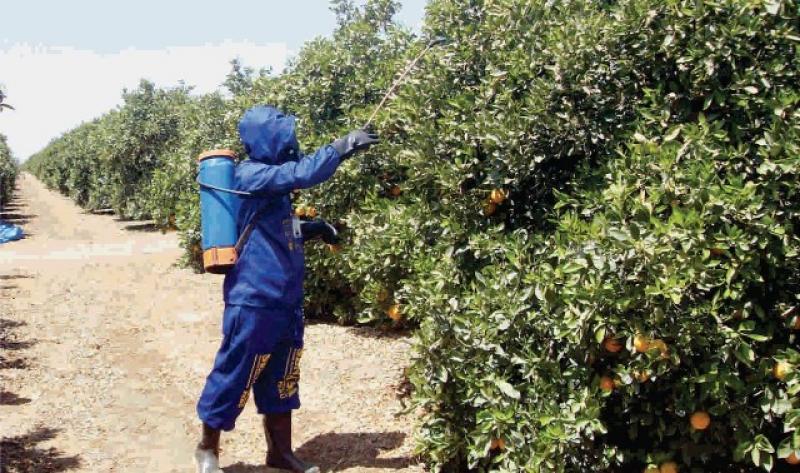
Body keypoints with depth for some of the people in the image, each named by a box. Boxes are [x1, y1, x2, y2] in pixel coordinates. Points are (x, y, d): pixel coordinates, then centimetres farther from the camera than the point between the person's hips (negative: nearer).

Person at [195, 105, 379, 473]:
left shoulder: (271, 180, 14)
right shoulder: (251, 175, -14)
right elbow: (302, 174, -29)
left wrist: (312, 229, 8)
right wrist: (343, 146, -24)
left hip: (285, 299, 9)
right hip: (255, 301, -9)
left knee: (281, 378, 15)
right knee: (235, 375, 4)